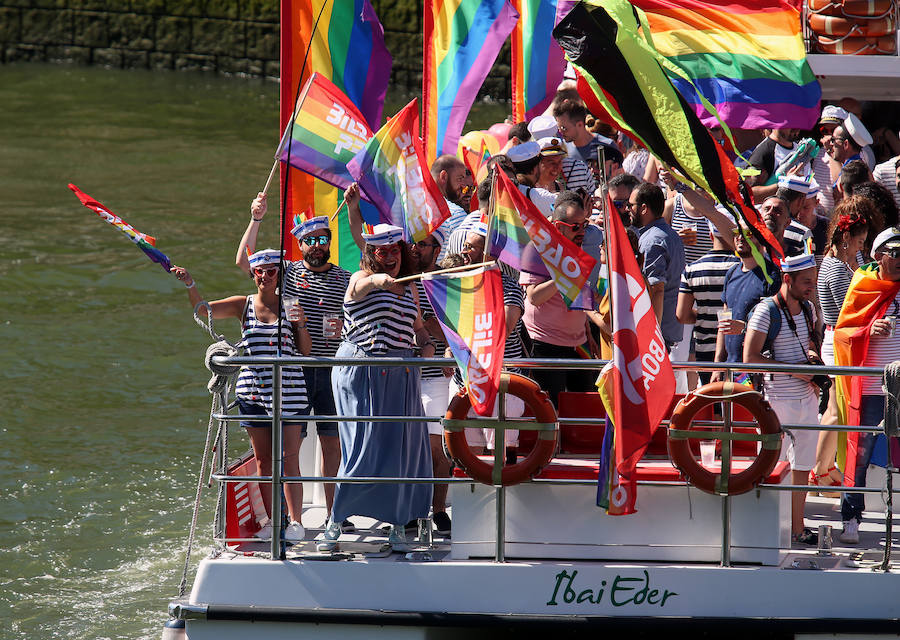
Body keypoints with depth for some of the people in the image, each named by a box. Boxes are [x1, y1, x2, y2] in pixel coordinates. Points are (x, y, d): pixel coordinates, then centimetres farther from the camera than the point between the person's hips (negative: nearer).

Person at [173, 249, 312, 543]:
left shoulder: (289, 306, 3)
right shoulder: (243, 305, 7)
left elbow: (305, 350, 3)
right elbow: (202, 309, -2)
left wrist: (301, 324, -14)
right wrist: (190, 285, -19)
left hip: (288, 392, -3)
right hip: (253, 392, 3)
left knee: (288, 458, -7)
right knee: (262, 458, 6)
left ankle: (295, 521, -6)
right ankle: (271, 520, 14)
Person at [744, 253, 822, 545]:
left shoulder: (808, 310, 10)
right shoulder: (766, 311, -11)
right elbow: (750, 357, -15)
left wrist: (812, 351, 5)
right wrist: (793, 370, -17)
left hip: (806, 398, 7)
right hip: (777, 398, -7)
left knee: (801, 466, 9)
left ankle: (797, 527, 15)